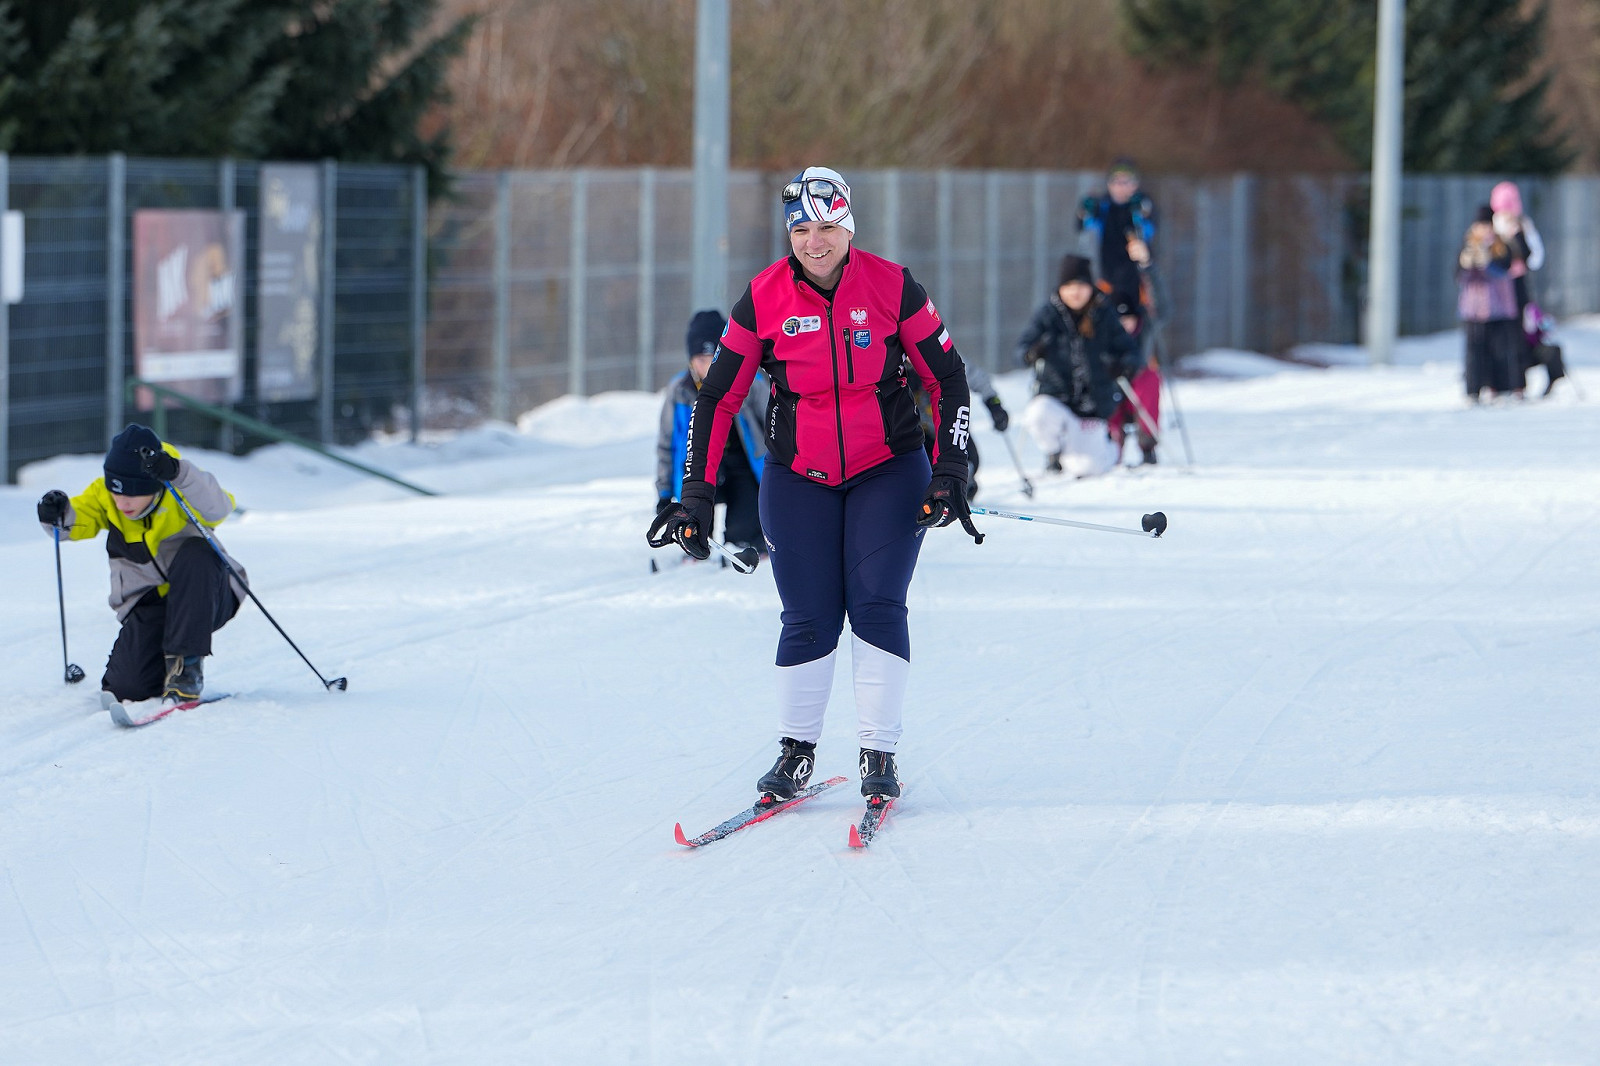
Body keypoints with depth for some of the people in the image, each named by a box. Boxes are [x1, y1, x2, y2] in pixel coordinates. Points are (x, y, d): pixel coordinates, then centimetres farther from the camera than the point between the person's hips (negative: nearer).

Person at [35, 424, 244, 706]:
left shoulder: (181, 492, -19)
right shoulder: (103, 496, -6)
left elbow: (217, 509, -36)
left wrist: (177, 473, -51)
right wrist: (59, 516, -24)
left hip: (203, 599, -3)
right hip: (150, 606, 3)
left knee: (196, 556, -36)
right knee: (128, 686, -21)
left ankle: (186, 664, -27)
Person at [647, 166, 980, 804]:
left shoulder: (892, 288, -11)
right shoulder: (764, 298, -9)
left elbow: (948, 380, -2)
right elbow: (718, 397, -2)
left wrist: (949, 474, -10)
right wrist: (696, 494, -6)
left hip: (887, 470, -1)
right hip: (798, 479, 1)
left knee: (877, 606, -12)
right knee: (810, 619, -4)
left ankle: (880, 755, -4)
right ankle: (796, 751, 12)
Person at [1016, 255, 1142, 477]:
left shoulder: (1104, 316, -1)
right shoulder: (1048, 315, -3)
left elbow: (1129, 350, 0)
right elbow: (1024, 346, -11)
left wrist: (1125, 364, -24)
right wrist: (1031, 353, -35)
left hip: (1093, 404, 0)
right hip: (1055, 397, 0)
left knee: (1086, 468, -10)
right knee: (1040, 414, -36)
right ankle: (1054, 453, 2)